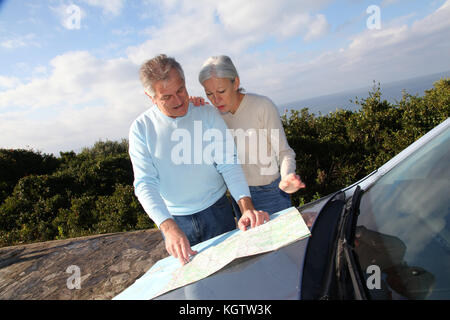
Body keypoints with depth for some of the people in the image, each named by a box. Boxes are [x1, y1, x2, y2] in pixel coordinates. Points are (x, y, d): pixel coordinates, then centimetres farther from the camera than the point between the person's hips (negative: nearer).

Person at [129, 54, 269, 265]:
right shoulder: (141, 128, -10)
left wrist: (247, 208, -27)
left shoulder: (208, 115, -9)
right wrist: (169, 228, -28)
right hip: (174, 219, 0)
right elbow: (145, 184, -14)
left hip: (217, 212, 1)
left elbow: (228, 165, -12)